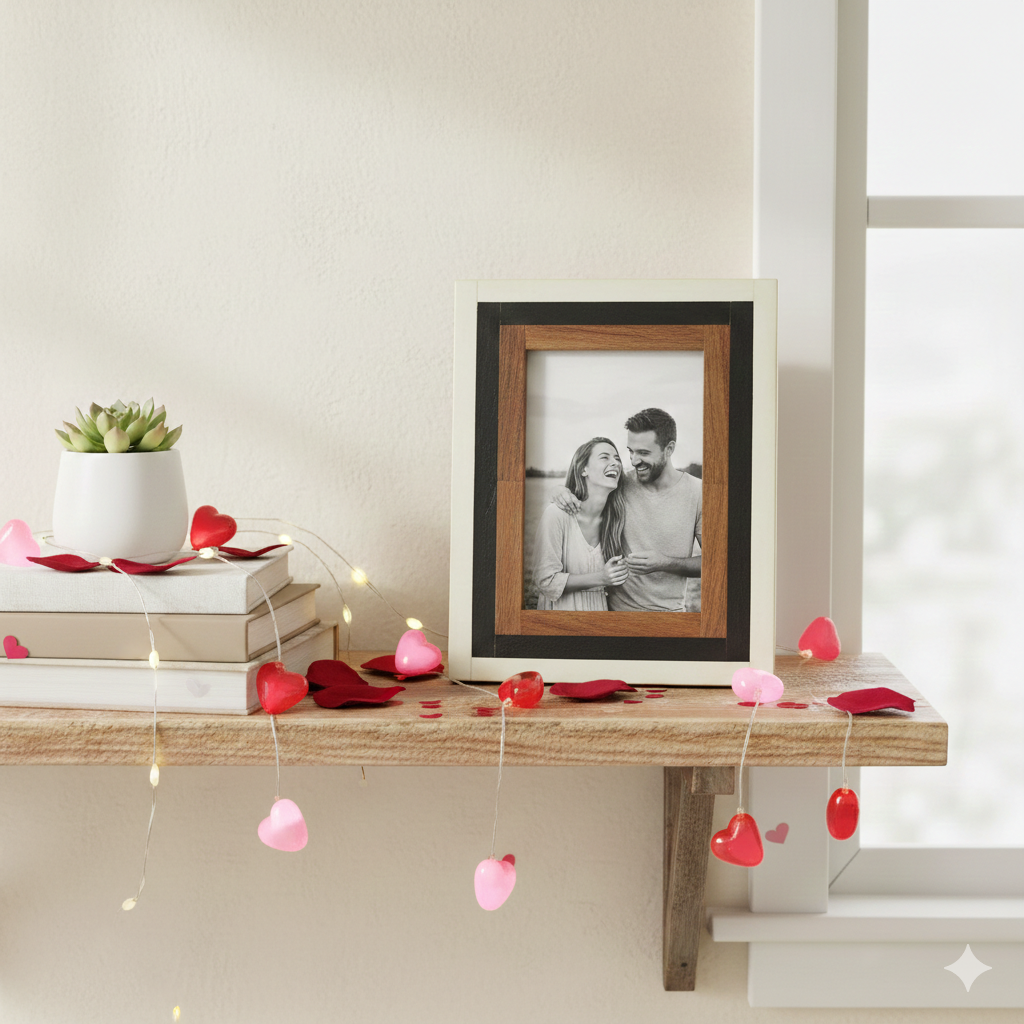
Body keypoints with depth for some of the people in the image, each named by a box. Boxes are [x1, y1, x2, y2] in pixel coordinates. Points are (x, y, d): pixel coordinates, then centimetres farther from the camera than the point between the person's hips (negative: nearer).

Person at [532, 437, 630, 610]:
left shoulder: (614, 516, -3)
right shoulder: (557, 514, -20)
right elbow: (546, 581, -19)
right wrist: (600, 578, -25)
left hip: (601, 608, 5)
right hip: (562, 609, -5)